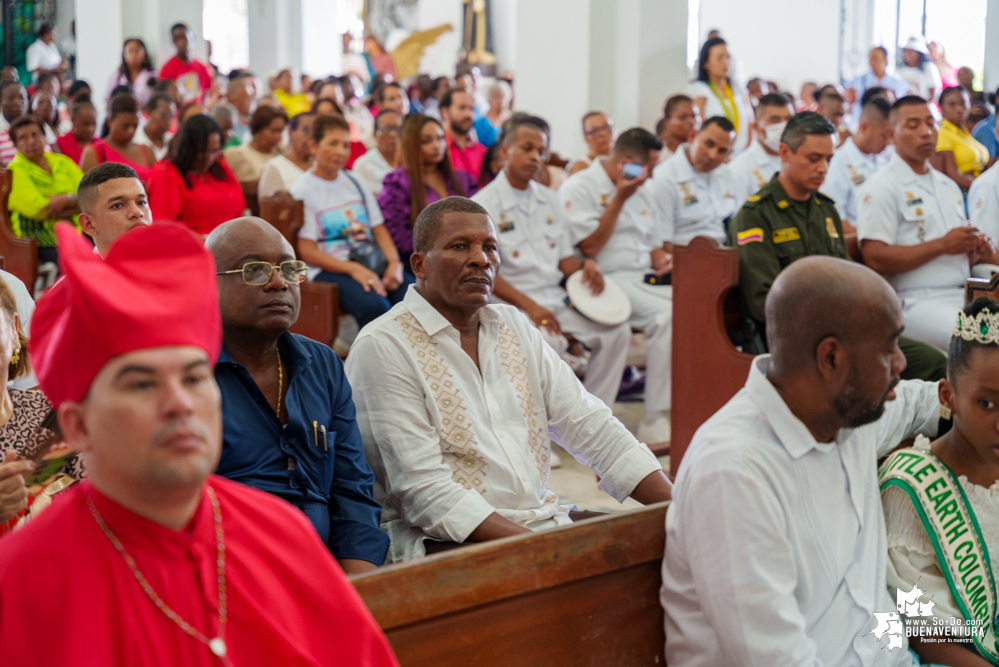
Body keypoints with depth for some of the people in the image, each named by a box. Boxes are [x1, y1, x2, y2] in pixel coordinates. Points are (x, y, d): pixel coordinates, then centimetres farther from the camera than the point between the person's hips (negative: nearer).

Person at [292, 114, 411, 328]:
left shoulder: (356, 184, 20)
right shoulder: (303, 191, 1)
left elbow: (379, 229, 18)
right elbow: (307, 251, -5)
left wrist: (394, 262, -4)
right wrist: (352, 269, -19)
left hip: (373, 262, 5)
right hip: (331, 268, -5)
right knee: (375, 306, -36)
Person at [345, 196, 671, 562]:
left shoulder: (515, 327, 16)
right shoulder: (383, 347, -7)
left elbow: (591, 427, 11)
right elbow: (424, 493, -15)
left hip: (544, 520, 7)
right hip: (448, 543, -7)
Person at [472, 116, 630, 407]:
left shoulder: (549, 200, 16)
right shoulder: (484, 205, -6)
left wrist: (584, 265, -4)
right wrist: (529, 307, -22)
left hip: (557, 298, 7)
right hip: (513, 304, -7)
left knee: (616, 332, -9)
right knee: (549, 341, -35)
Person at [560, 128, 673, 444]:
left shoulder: (643, 192, 23)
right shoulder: (579, 188, -2)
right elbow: (589, 246, -10)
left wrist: (662, 259, 2)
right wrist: (620, 198, -10)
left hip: (645, 277, 8)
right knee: (667, 315, -30)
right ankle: (654, 422, -26)